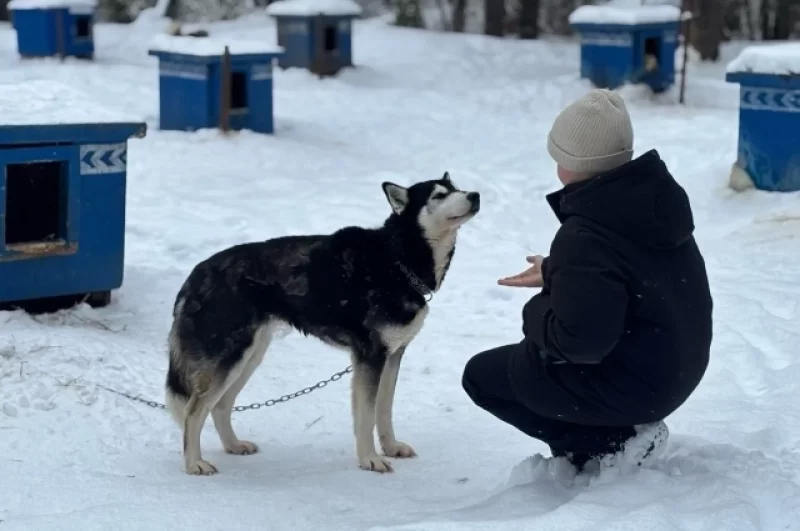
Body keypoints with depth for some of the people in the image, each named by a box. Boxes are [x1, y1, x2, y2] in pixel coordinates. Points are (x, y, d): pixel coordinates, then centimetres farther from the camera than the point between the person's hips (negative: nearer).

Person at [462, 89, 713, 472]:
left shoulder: (584, 237, -29)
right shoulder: (653, 193, -2)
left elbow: (579, 340, -30)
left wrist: (537, 312, -11)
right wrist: (555, 272, 16)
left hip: (633, 386, -9)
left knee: (481, 375, 7)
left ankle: (613, 441, -2)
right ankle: (624, 427, 15)